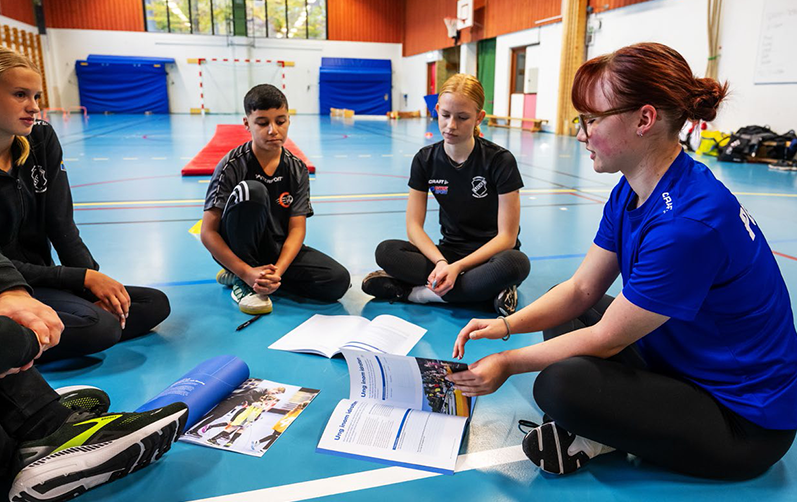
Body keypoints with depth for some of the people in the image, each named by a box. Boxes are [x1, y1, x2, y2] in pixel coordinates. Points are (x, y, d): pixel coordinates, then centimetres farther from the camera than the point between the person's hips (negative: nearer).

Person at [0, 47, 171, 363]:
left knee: (155, 304, -1)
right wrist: (84, 277, -21)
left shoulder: (41, 139, 0)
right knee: (95, 327, -31)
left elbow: (62, 227, -2)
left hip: (41, 278, 7)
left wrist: (95, 283, -14)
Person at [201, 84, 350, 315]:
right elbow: (208, 232, -16)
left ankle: (265, 278, 0)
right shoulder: (232, 166, -14)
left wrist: (277, 271, -25)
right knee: (251, 190, -31)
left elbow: (297, 228, -8)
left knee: (338, 281, -18)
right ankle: (241, 280, -17)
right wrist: (247, 272, -27)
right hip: (236, 250, -3)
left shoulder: (297, 170, -4)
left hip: (278, 248, 4)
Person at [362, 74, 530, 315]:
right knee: (386, 251, -22)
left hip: (490, 254, -2)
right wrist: (441, 263, -24)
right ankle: (488, 290, -24)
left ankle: (416, 290, -25)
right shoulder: (426, 159, -3)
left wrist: (457, 267, -26)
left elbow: (506, 237, -15)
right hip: (449, 250, 3)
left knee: (516, 263, -38)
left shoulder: (500, 161, -14)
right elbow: (414, 225, -5)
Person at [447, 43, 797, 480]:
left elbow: (606, 338, -23)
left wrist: (508, 364, -14)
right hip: (682, 356, 10)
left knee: (559, 384, -29)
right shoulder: (629, 194, -3)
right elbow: (582, 288, 2)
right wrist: (507, 324, -12)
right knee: (562, 313, 11)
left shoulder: (689, 222, -32)